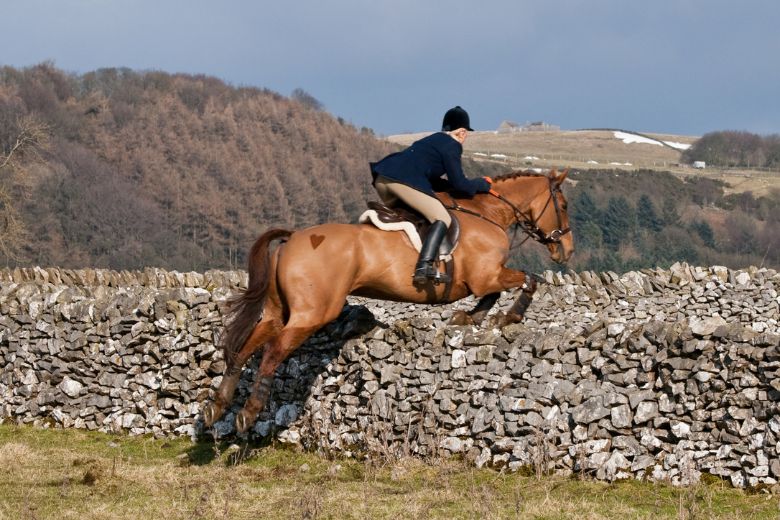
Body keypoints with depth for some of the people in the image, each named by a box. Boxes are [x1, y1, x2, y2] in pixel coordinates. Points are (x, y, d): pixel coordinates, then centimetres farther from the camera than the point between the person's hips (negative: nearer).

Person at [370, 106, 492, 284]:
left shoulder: (433, 140, 32)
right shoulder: (452, 146, 6)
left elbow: (431, 178, 36)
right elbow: (460, 184, 3)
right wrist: (483, 185, 19)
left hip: (382, 176, 9)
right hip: (405, 181, -9)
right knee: (442, 219, -9)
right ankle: (424, 268, -27)